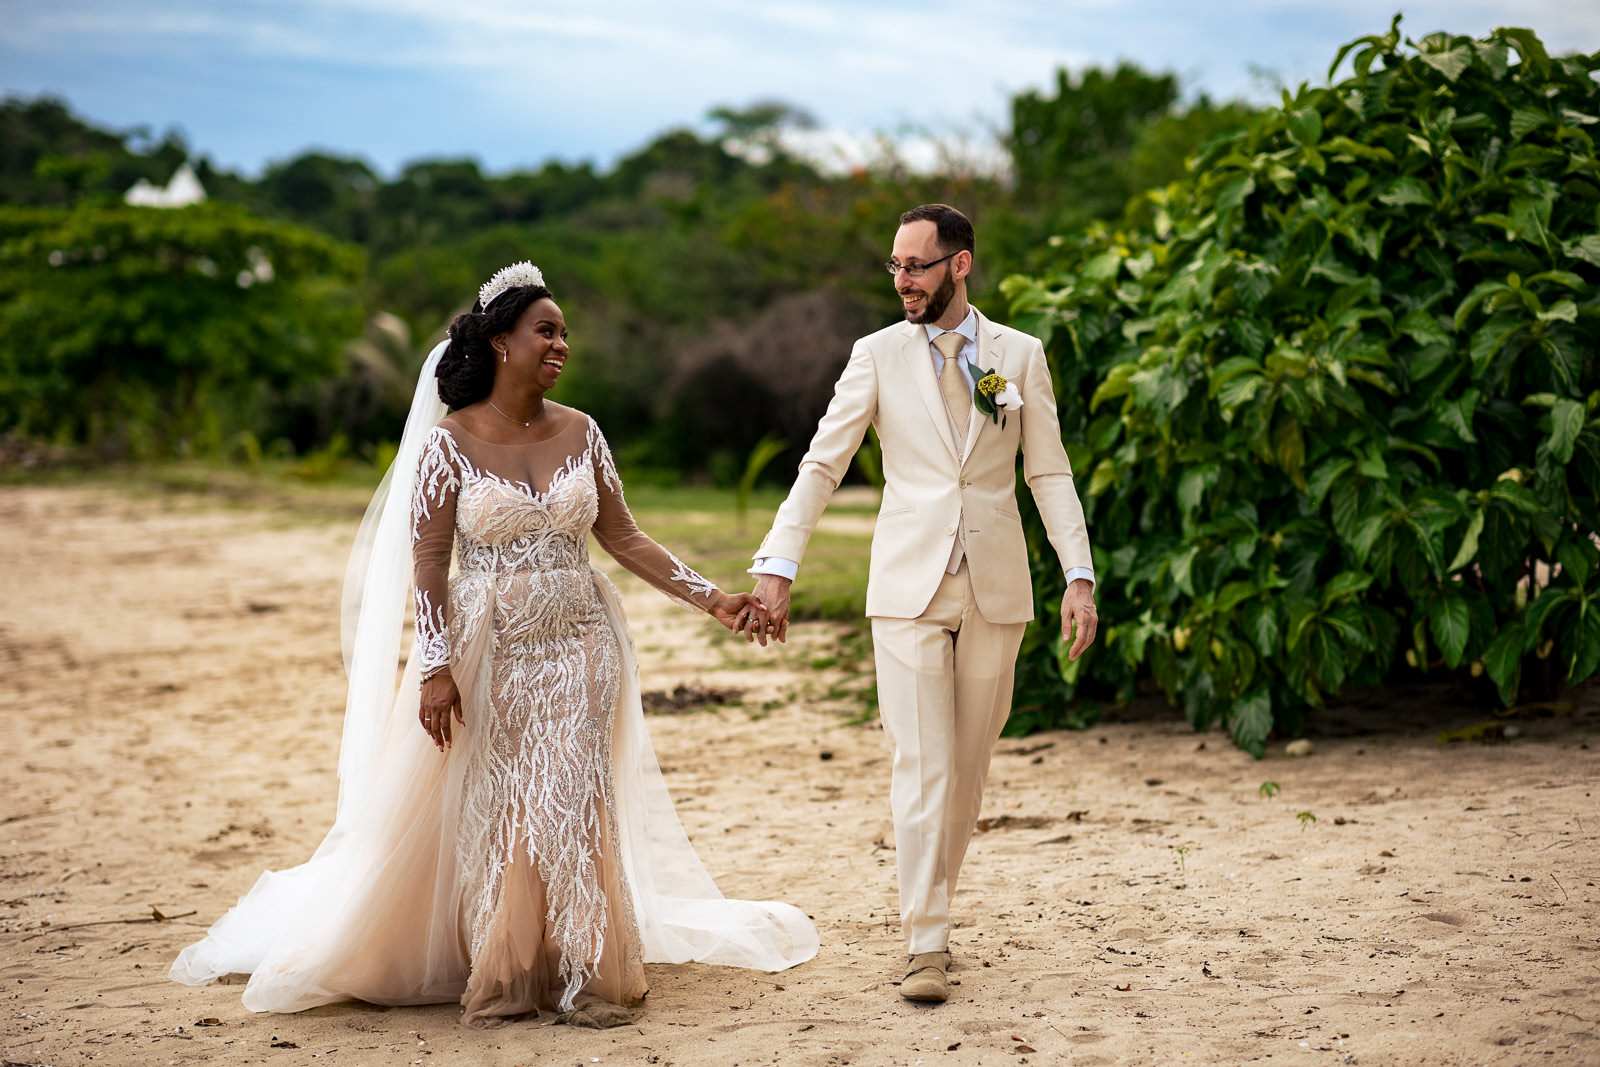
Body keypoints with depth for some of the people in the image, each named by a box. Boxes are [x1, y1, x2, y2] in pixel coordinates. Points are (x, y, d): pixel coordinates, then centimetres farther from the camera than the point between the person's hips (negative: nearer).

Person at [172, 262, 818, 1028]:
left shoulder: (581, 433, 3)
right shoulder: (450, 442, -7)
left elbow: (623, 538, 7)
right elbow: (428, 561, -7)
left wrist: (709, 599, 1)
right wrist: (435, 668, -13)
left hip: (578, 644, 2)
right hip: (491, 651, -2)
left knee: (574, 804, 0)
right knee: (495, 813, 5)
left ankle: (587, 976, 8)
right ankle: (500, 981, 18)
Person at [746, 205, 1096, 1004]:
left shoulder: (1021, 356, 6)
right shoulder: (878, 356, 3)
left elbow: (1050, 473, 7)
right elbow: (822, 465, 0)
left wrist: (1079, 577, -2)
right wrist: (776, 566, -11)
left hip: (996, 589, 2)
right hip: (909, 587, -2)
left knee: (968, 766, 8)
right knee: (920, 766, -7)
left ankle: (933, 904, 24)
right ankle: (926, 945, -4)